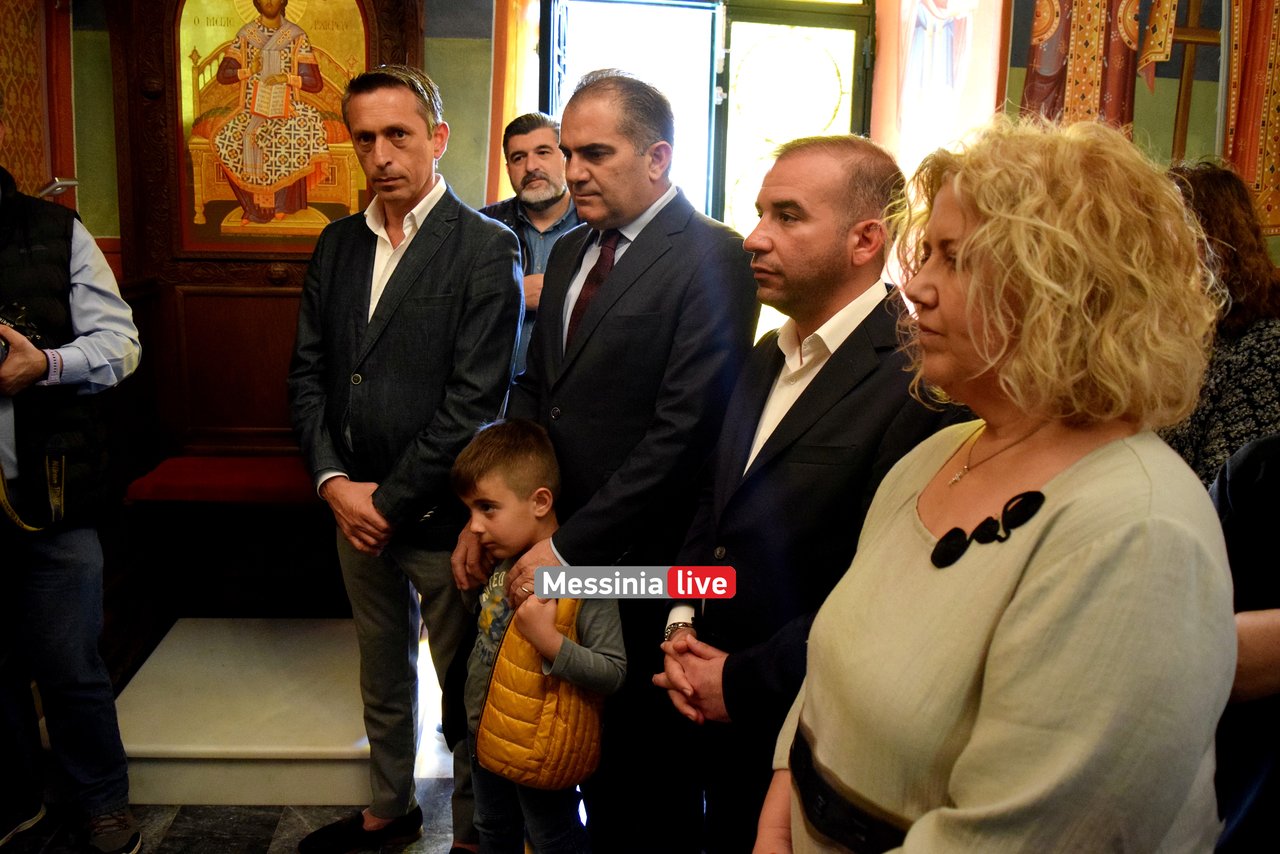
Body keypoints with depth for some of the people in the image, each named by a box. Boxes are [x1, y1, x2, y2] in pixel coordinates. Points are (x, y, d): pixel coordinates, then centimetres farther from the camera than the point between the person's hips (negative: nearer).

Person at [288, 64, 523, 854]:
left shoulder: (486, 249, -12)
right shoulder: (337, 246, 7)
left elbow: (475, 399, -17)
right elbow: (309, 372, 7)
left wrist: (389, 500, -15)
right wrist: (335, 482, -6)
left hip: (440, 515, -6)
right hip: (355, 509, 6)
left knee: (463, 685, 9)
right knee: (383, 673, 22)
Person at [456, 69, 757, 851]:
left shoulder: (712, 258, -14)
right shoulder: (571, 253, 12)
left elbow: (682, 432, -20)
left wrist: (571, 545, -18)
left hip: (639, 567, -6)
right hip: (556, 549, 7)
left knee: (646, 771, 9)